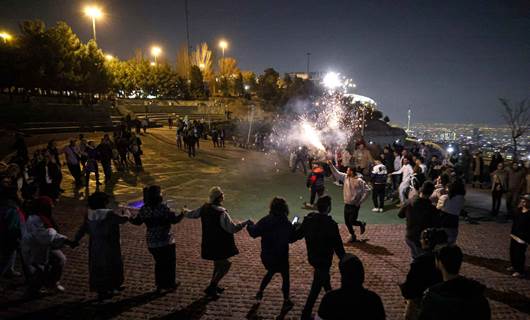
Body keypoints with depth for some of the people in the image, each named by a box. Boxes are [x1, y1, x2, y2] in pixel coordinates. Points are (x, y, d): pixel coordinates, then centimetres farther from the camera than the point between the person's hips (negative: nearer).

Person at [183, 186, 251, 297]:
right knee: (225, 265, 7)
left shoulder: (204, 208, -3)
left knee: (218, 264, 25)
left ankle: (214, 286, 38)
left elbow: (191, 215, 12)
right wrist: (246, 222, -18)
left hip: (209, 244, 8)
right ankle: (211, 288, 10)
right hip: (220, 245, -8)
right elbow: (233, 228, -28)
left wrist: (185, 211, 34)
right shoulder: (222, 213, -27)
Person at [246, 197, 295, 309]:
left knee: (271, 272, 29)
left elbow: (254, 233, -11)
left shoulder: (265, 220, -13)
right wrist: (294, 229, 6)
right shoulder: (287, 224, -19)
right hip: (281, 256, -3)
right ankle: (286, 300, 18)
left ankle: (260, 292, 35)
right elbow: (291, 239, -10)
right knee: (285, 276, 15)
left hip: (266, 255, 4)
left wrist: (249, 226, 8)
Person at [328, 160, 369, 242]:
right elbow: (336, 173, 6)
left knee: (352, 221, -5)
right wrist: (331, 165, -3)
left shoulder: (359, 181, -14)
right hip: (346, 204, 6)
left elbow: (366, 190, -12)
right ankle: (353, 235, 29)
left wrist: (360, 202, -13)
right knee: (347, 222, 9)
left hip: (354, 205, -6)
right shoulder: (345, 177, 1)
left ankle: (361, 224, 28)